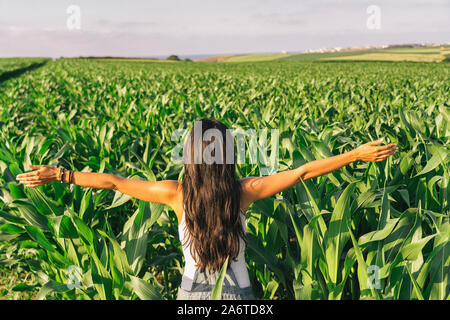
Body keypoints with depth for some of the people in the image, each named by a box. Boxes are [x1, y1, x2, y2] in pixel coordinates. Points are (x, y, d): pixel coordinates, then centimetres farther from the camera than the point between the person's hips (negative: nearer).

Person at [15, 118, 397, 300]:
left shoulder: (177, 193, -16)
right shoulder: (245, 191, -16)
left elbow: (113, 181, -9)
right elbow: (305, 171, -11)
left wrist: (59, 173, 2)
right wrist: (357, 154, -2)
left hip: (191, 292, 0)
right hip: (239, 292, 0)